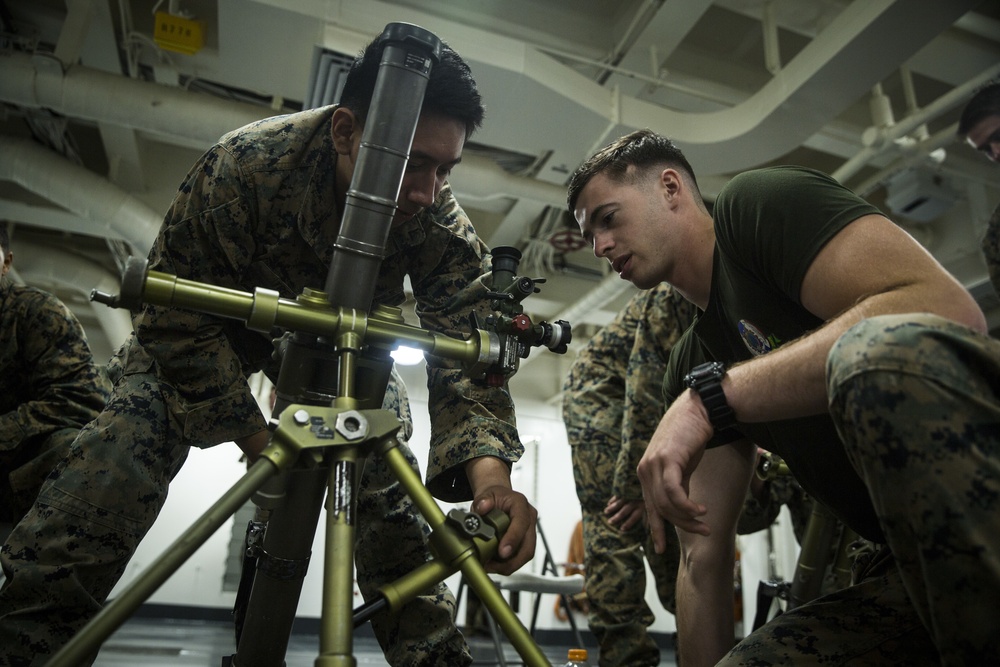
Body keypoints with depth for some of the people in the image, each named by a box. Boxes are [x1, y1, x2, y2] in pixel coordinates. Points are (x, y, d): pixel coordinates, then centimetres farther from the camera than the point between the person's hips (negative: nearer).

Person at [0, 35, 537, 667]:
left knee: (391, 496, -10)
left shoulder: (444, 228, -27)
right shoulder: (245, 163, -33)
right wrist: (258, 438, -26)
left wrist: (491, 475, -48)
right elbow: (179, 316, -24)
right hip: (222, 324, -1)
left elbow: (466, 356, -29)